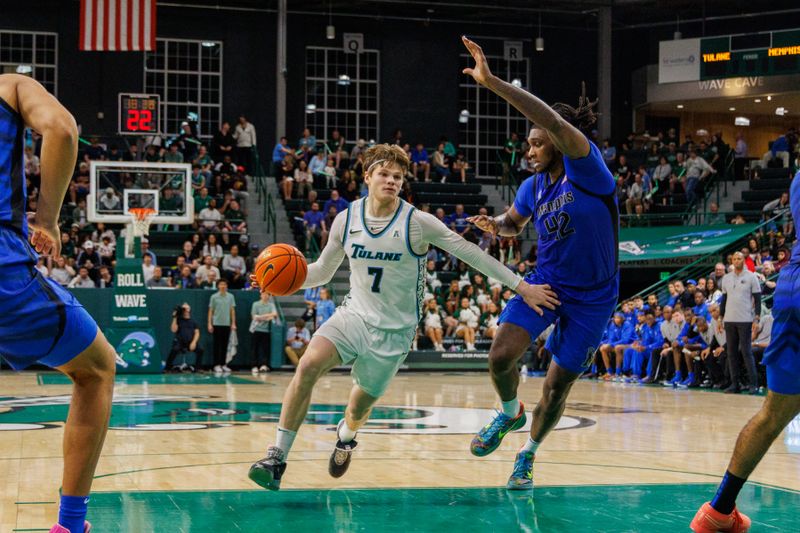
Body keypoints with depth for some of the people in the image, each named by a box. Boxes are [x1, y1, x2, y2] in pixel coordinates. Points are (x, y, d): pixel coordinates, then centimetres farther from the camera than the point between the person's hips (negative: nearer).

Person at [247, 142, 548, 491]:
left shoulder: (417, 223, -12)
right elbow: (322, 271, 9)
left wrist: (521, 286, -8)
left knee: (358, 409, 6)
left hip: (394, 331, -2)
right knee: (308, 365, -26)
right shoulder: (346, 219, -2)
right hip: (354, 314, 2)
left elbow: (470, 253, -8)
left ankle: (346, 436, 47)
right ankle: (277, 457, -21)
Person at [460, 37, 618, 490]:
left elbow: (553, 121, -38)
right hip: (545, 282, 4)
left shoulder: (588, 170, -20)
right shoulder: (534, 186, 0)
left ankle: (528, 455, 28)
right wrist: (495, 225, -5)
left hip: (592, 298, -4)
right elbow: (514, 223, 22)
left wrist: (492, 83, -43)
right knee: (501, 357, -17)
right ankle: (510, 413, 16)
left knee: (558, 386, 3)